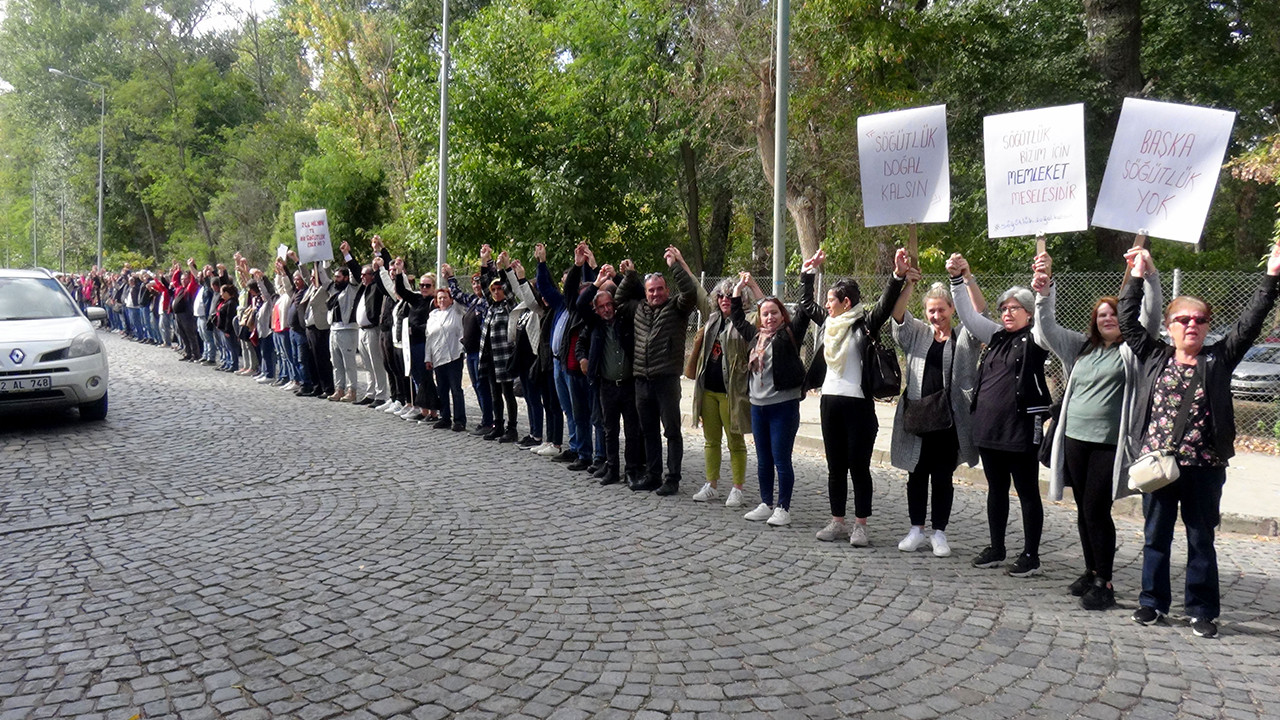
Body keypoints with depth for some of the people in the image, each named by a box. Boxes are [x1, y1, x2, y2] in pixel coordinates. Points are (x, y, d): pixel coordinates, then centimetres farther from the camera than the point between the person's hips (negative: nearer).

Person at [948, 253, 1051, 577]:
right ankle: (996, 549, 26)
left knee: (1027, 492, 2)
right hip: (988, 426, 7)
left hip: (1021, 427, -7)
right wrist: (959, 278, 6)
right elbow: (969, 315, 14)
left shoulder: (1035, 339, -2)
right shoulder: (997, 336, 15)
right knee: (996, 489, 15)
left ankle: (1031, 556, 11)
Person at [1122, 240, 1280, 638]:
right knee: (1156, 536, 11)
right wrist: (1137, 277, 2)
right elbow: (1129, 322, 4)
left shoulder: (1218, 359, 4)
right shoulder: (1154, 356, 6)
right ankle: (1153, 601, 24)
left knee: (1202, 540, 9)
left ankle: (1202, 609, 20)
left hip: (1203, 467, -1)